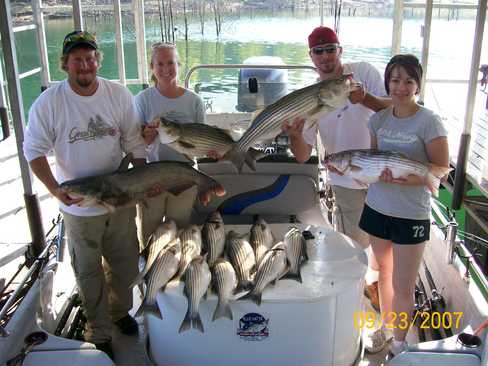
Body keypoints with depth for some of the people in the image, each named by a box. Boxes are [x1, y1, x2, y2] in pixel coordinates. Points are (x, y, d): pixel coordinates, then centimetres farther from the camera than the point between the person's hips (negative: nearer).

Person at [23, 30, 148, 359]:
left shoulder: (119, 95, -6)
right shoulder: (48, 103, -13)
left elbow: (134, 142, 1)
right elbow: (34, 150, -10)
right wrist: (55, 188, -23)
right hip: (78, 205, -2)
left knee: (125, 264, 20)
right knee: (89, 272, 13)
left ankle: (119, 310, 48)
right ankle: (99, 333, 34)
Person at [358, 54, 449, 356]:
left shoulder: (429, 121, -12)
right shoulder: (379, 119, 3)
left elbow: (441, 170, -13)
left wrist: (402, 178, -27)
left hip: (411, 214, -4)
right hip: (378, 207, 5)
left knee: (403, 286, 5)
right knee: (385, 272, 20)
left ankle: (399, 342, 26)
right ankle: (386, 328, 39)